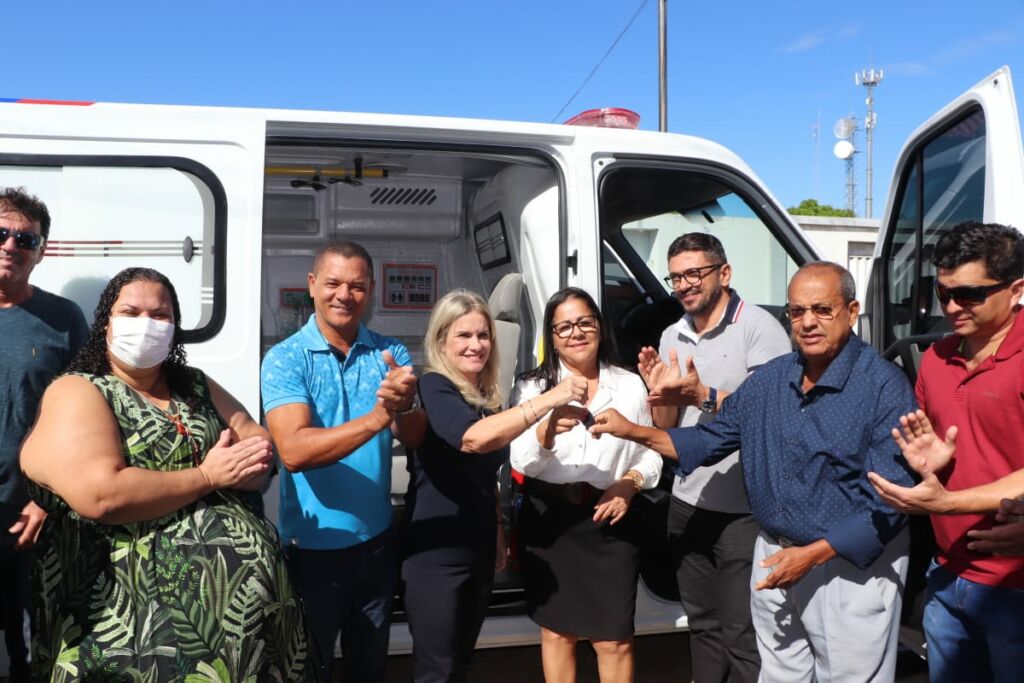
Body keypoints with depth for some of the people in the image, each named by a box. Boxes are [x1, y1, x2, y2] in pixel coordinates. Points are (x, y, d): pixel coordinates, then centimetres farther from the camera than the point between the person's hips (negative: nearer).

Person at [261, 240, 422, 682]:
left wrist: (402, 408, -32)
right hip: (312, 549, -3)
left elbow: (418, 438, -10)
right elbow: (294, 451, -25)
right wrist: (377, 417, -37)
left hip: (377, 543, 4)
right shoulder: (285, 359, -13)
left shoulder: (390, 354, -2)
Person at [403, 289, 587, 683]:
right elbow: (473, 438, -33)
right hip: (436, 554, -8)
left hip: (479, 551, 8)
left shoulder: (488, 397, 11)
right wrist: (549, 398, -32)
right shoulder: (433, 387, -13)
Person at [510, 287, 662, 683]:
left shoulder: (630, 386, 4)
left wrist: (631, 482, -14)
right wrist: (547, 430, -29)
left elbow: (651, 454, 6)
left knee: (614, 640, 6)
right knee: (557, 633, 14)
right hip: (548, 520, 0)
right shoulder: (533, 386, 0)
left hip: (609, 521, 0)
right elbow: (521, 463, -10)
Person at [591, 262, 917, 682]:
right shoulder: (769, 379, 3)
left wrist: (813, 554, -22)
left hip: (850, 567, -5)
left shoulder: (885, 387, -16)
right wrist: (634, 432, 0)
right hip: (773, 560, 6)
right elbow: (712, 439, 11)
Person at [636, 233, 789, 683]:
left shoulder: (759, 328, -12)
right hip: (688, 504, 7)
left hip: (745, 509, -6)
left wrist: (703, 396, -30)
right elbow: (666, 429, 10)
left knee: (743, 634, 2)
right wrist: (659, 393, -10)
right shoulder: (672, 337, 8)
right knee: (702, 625, 20)